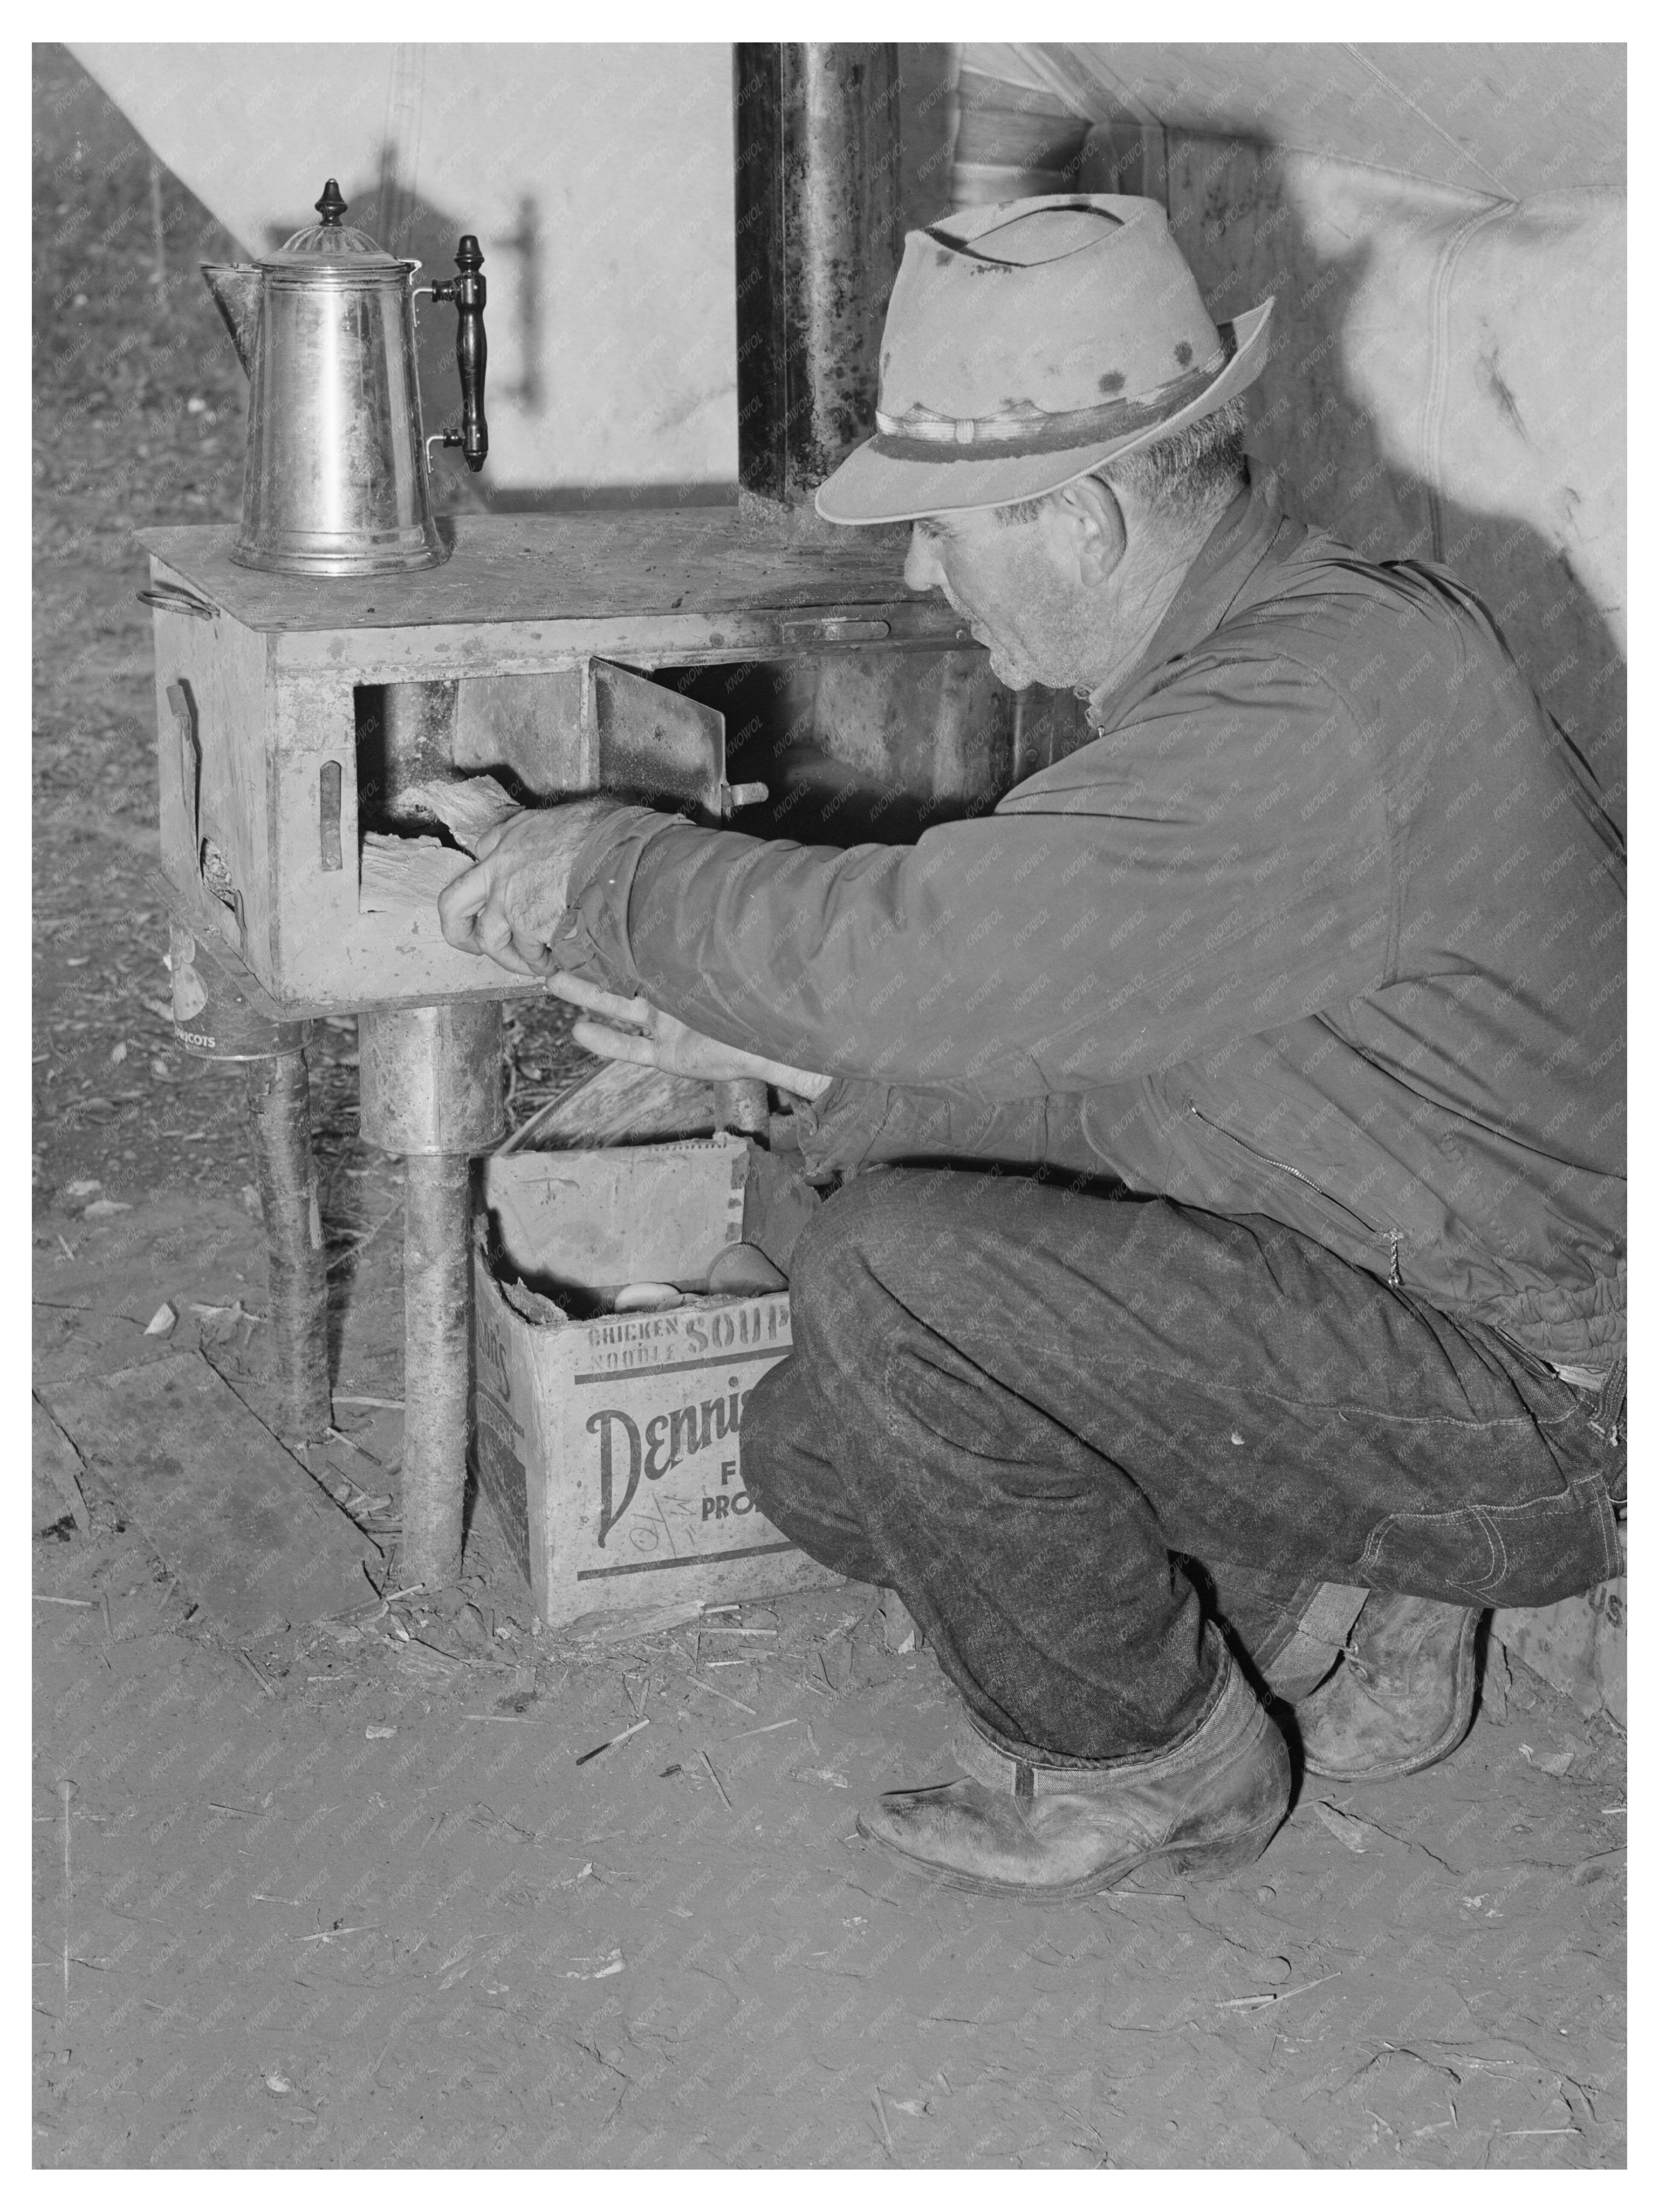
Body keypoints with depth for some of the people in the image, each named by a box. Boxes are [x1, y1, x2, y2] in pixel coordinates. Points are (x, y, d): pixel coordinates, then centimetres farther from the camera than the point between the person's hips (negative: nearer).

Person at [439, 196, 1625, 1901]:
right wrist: (792, 1051, 2)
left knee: (893, 1271, -24)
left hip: (1534, 1412, -10)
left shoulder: (1327, 704, -27)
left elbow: (929, 950, -33)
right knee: (814, 1448, 7)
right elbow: (1113, 1080, 10)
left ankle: (1150, 1765, -3)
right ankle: (1326, 1619, 12)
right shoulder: (1226, 670, 7)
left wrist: (611, 871, -16)